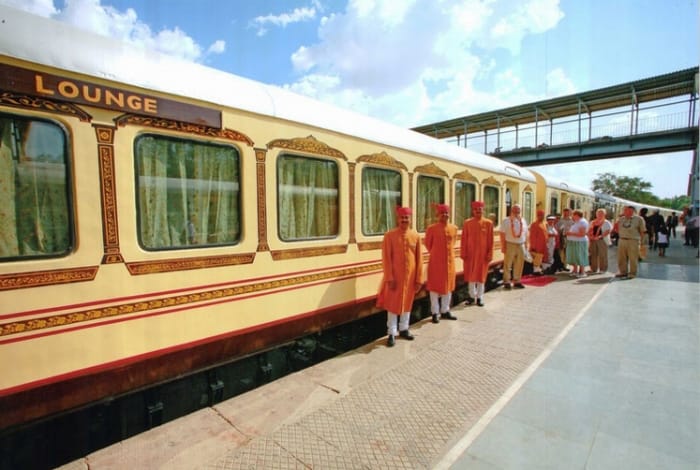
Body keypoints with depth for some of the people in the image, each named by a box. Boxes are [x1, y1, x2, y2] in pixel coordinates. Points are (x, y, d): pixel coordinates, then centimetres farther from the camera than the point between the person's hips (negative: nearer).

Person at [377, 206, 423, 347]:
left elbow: (419, 259, 3)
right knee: (393, 304, 4)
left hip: (410, 276, 3)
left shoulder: (416, 236, 1)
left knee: (407, 303, 15)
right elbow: (386, 258, -9)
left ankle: (404, 329, 32)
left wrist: (419, 279, 1)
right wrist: (389, 278, -13)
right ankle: (391, 333, 16)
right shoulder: (389, 235, -8)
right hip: (395, 276, -3)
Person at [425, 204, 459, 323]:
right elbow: (428, 244, 2)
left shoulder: (454, 228, 2)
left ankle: (445, 311, 28)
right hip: (436, 262, -4)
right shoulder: (431, 228, -11)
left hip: (449, 261, 5)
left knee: (448, 286, 13)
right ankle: (435, 313, 16)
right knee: (435, 287, 4)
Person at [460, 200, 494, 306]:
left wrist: (490, 254, -5)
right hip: (470, 253, 1)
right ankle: (472, 295, 22)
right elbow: (464, 239, 0)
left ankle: (480, 297, 18)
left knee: (481, 275, 7)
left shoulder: (488, 223, -2)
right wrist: (463, 253, -3)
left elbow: (490, 241, -1)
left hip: (482, 253, -1)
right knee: (471, 275, 8)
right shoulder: (467, 223, -1)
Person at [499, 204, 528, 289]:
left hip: (521, 245, 5)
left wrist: (525, 245, 9)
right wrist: (503, 246, -12)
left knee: (519, 264, 7)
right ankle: (506, 282, 7)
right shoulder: (506, 221, -1)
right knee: (508, 264, -2)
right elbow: (502, 234, -6)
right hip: (510, 245, -4)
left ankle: (517, 281, 18)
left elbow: (525, 234, 16)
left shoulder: (523, 221, 13)